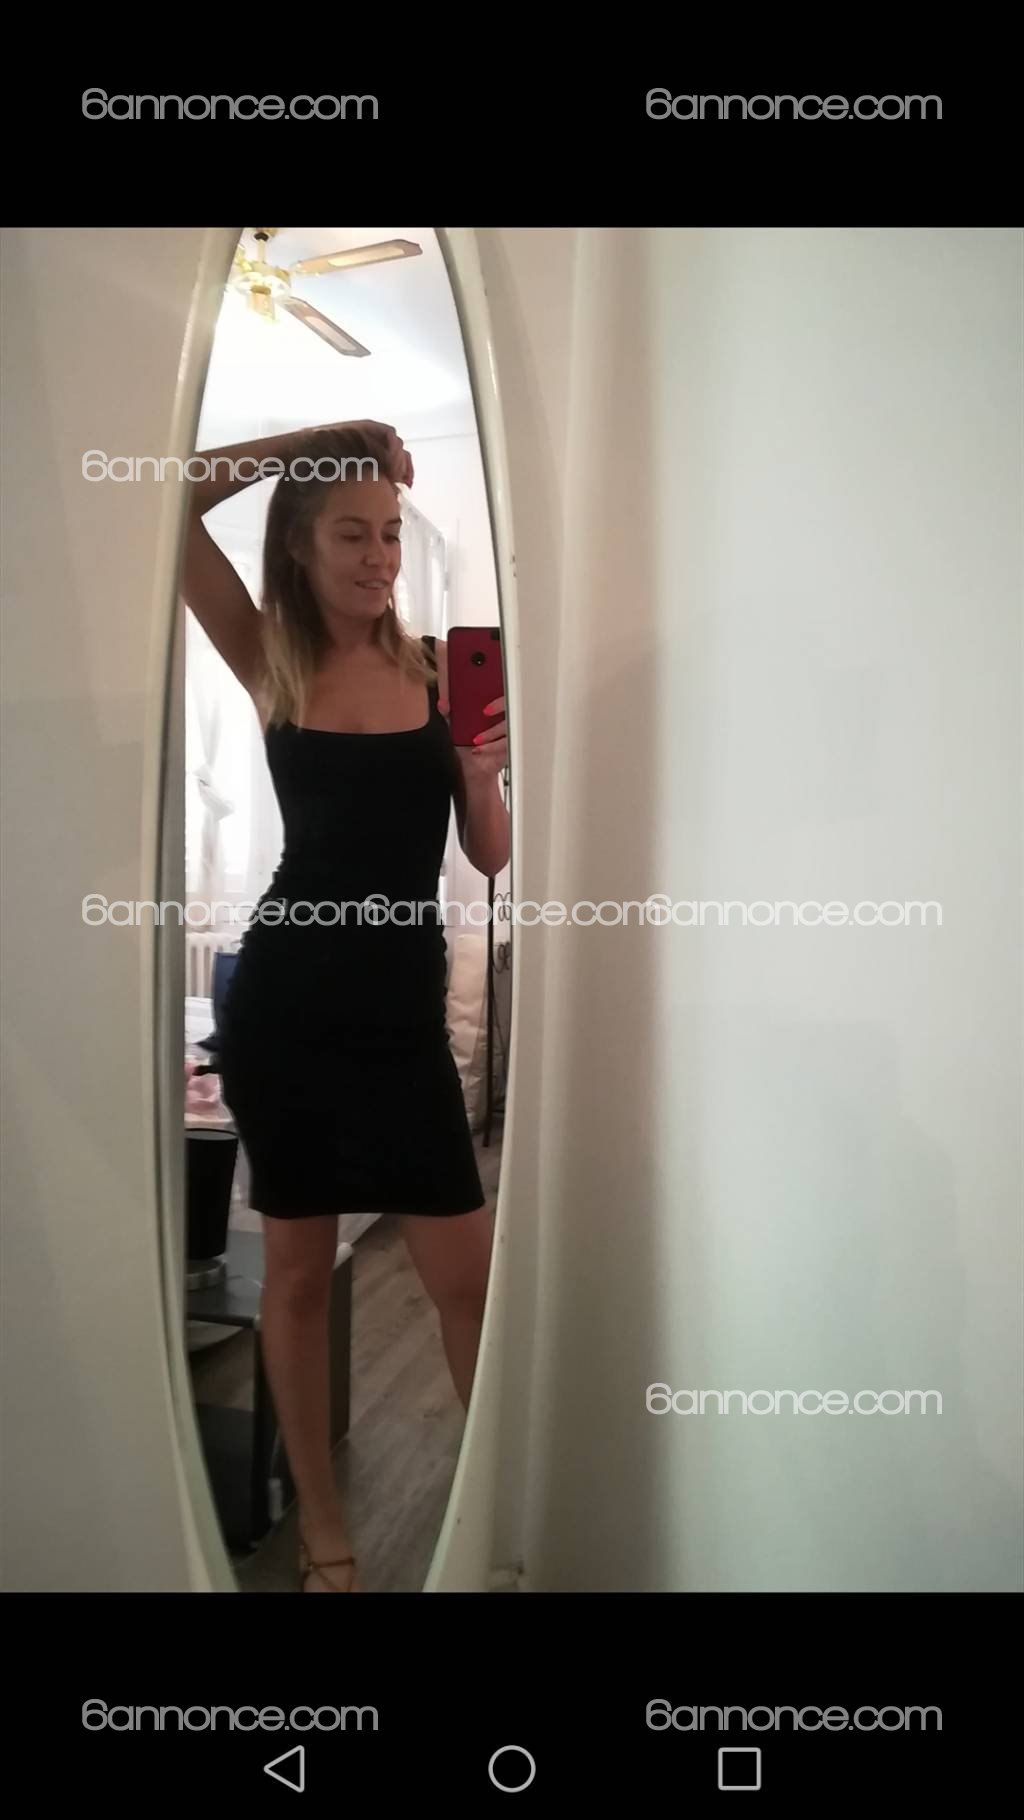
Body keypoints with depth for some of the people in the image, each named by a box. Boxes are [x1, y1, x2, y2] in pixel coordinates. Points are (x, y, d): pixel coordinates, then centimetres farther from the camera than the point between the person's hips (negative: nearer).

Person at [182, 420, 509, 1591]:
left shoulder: (437, 668, 0)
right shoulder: (270, 665, 1)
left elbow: (491, 859, 1)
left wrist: (484, 772, -18)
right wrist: (321, 441, -4)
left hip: (402, 1007, 0)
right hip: (284, 1000, 1)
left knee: (468, 1278, 2)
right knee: (298, 1271, 11)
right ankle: (321, 1528, 30)